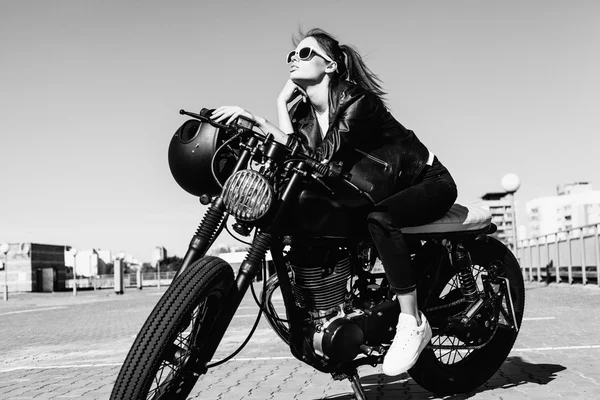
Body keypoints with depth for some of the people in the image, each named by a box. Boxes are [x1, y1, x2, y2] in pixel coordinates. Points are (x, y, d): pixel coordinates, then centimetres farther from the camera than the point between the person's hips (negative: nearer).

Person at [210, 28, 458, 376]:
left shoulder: (356, 101, -24)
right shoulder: (304, 112, -1)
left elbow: (316, 158, -33)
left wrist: (257, 118, -36)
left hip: (429, 183, -7)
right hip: (388, 189, 7)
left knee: (379, 219, -37)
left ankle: (413, 324, -25)